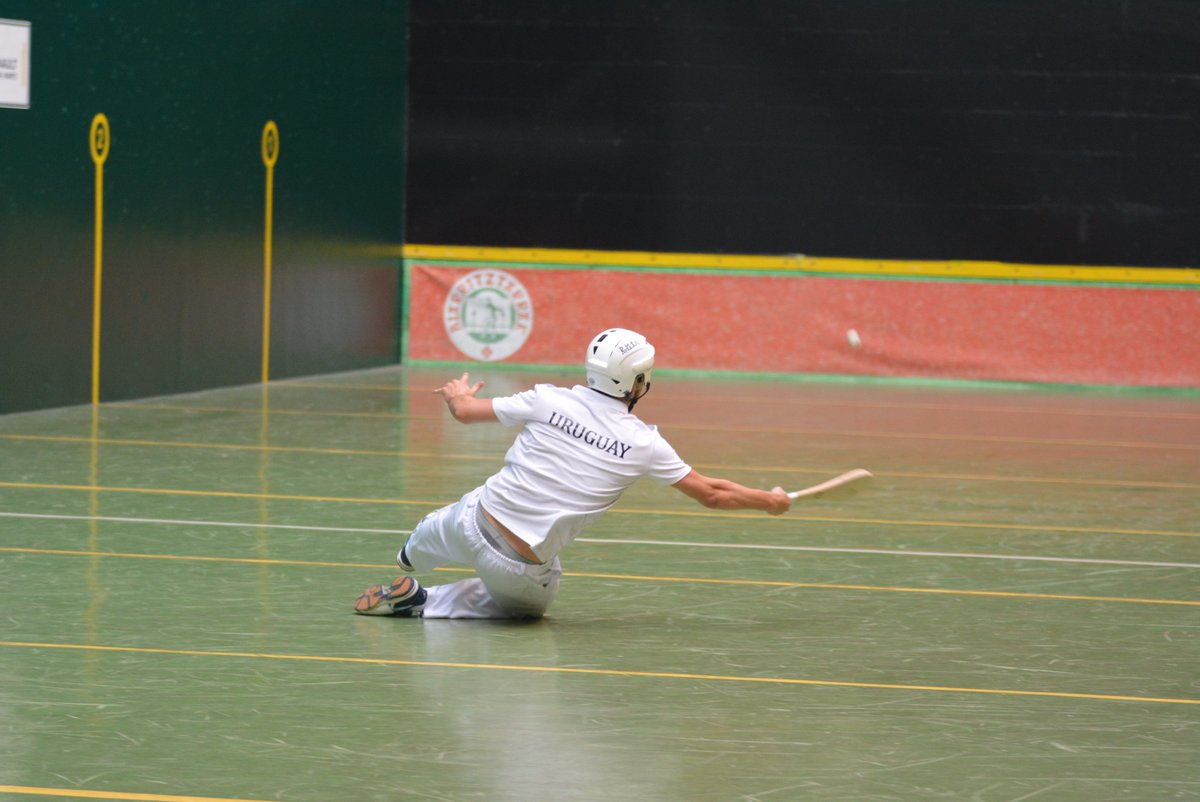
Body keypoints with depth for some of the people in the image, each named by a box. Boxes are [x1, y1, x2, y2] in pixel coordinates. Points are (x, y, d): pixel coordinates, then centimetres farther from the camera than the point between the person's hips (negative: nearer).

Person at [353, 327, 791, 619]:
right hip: (523, 570, -2)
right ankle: (422, 602, 13)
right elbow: (710, 493, 2)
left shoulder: (549, 400, -5)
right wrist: (768, 501, 18)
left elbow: (466, 411, 5)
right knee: (527, 605, 29)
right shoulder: (643, 442, -7)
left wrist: (457, 394, 30)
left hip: (474, 522, 2)